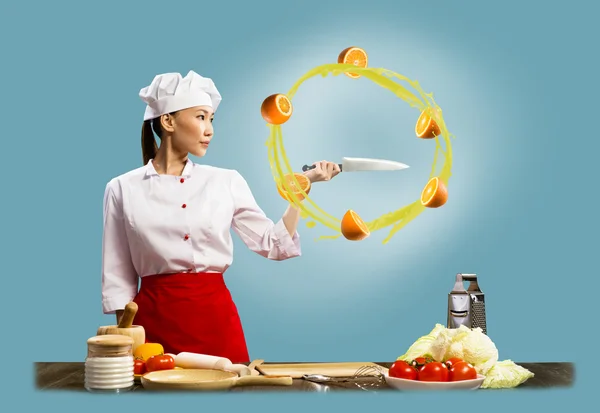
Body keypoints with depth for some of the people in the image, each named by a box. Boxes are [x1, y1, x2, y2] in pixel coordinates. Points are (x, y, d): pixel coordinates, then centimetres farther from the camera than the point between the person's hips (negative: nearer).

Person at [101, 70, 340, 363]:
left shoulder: (226, 182, 6)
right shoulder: (123, 189, 2)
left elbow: (275, 245, 7)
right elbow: (118, 277, 4)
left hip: (217, 317, 2)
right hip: (154, 318, -1)